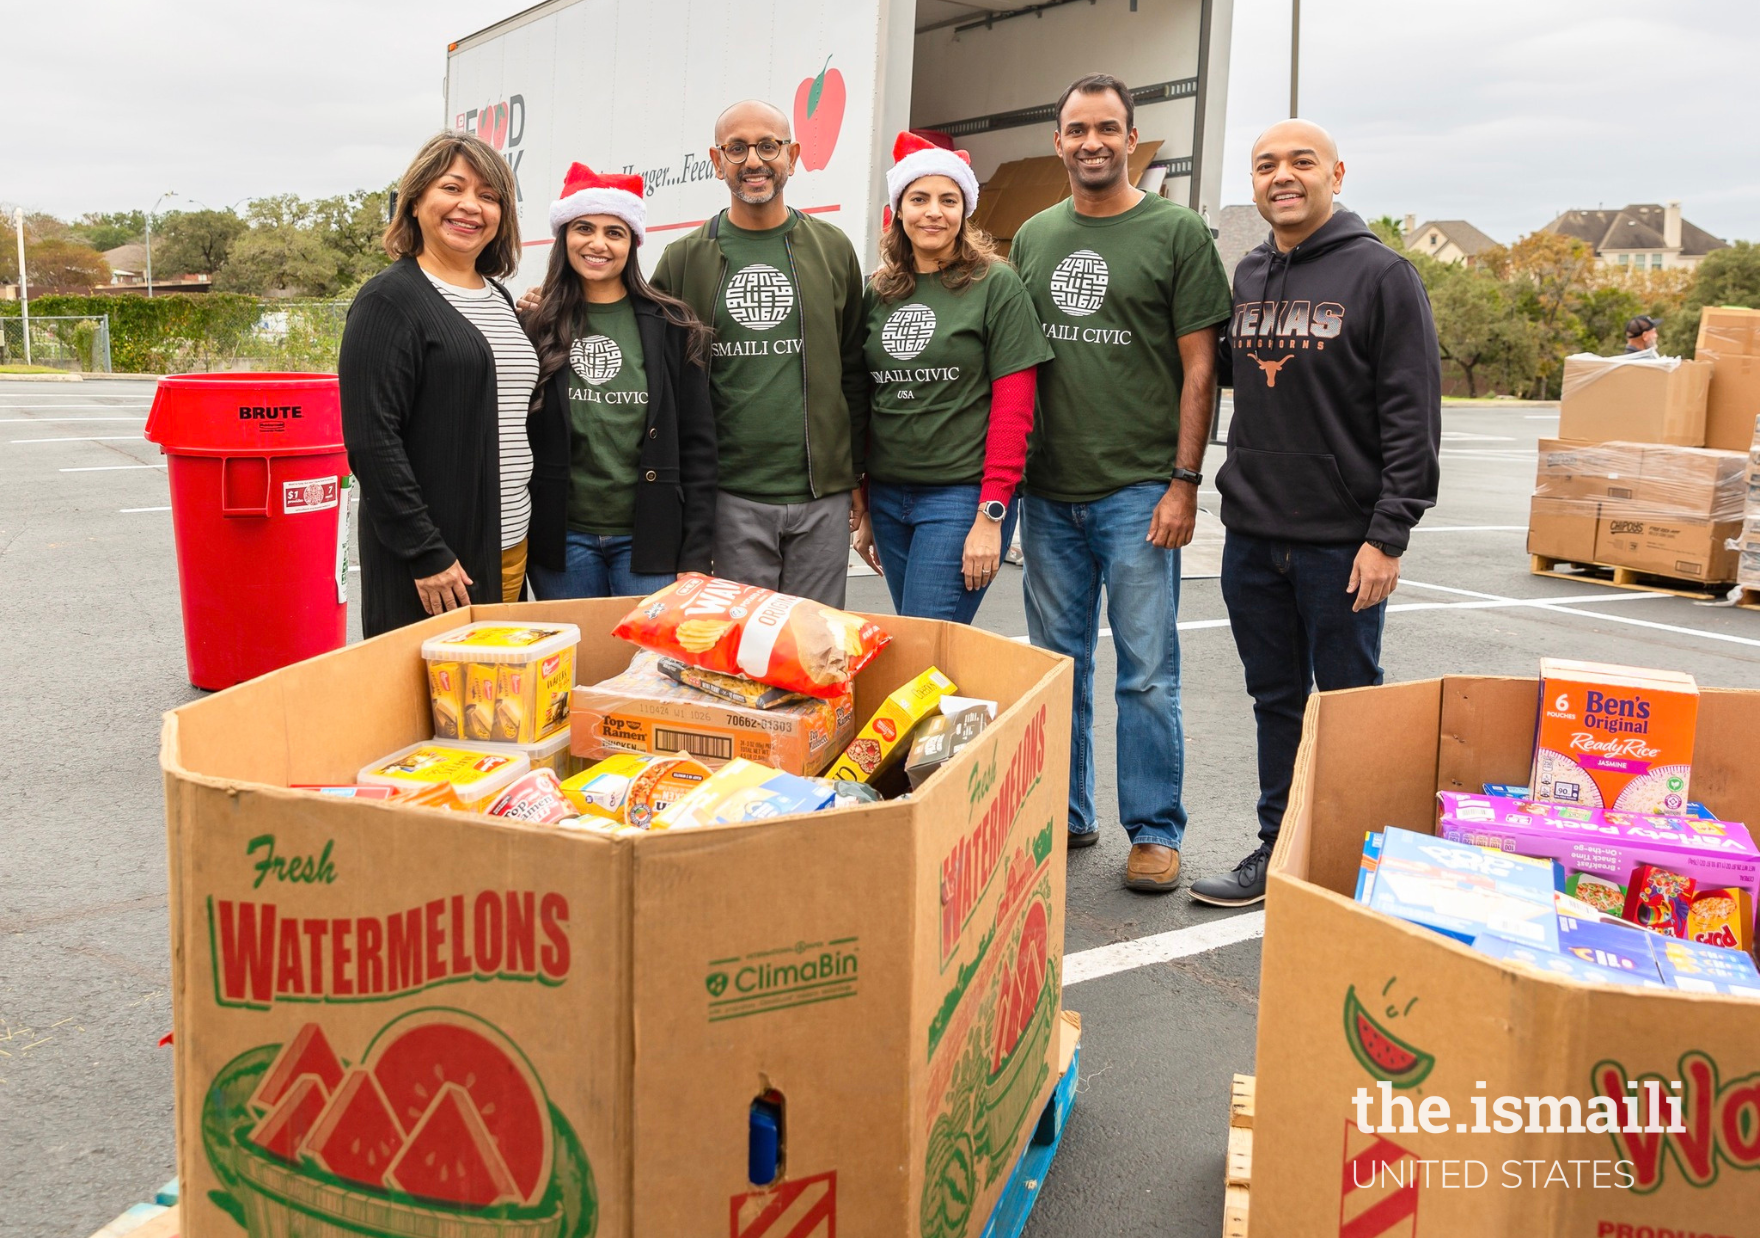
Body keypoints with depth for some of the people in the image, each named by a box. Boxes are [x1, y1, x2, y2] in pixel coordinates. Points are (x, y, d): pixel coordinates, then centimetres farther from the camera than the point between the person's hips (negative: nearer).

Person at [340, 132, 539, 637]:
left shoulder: (499, 298, 15)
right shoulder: (390, 300, -8)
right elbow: (370, 440, -15)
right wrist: (425, 553, -18)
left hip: (511, 552, 7)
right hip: (429, 565, -7)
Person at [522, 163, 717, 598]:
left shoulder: (672, 328, 2)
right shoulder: (536, 328, 3)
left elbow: (696, 445, 1)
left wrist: (695, 557, -4)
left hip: (650, 542, 0)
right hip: (561, 541, 1)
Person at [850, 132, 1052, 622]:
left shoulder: (996, 285, -5)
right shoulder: (878, 291, 10)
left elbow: (1013, 409, -9)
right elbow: (865, 403, 15)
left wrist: (991, 514, -14)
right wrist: (865, 507, 14)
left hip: (963, 496, -5)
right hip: (887, 496, 6)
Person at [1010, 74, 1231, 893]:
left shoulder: (1177, 233, -1)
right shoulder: (1033, 237, 12)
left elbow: (1199, 369, -4)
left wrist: (1184, 481, -10)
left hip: (1138, 490, -4)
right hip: (1048, 490, 5)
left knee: (1147, 670, 0)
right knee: (1056, 662, 11)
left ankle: (1155, 830, 12)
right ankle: (1064, 814, 25)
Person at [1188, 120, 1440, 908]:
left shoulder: (1381, 275, -6)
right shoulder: (1245, 278, 11)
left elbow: (1413, 418, -11)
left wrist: (1389, 534, -17)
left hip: (1341, 544, -5)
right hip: (1252, 534, 6)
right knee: (1276, 702, 14)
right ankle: (1277, 851, 26)